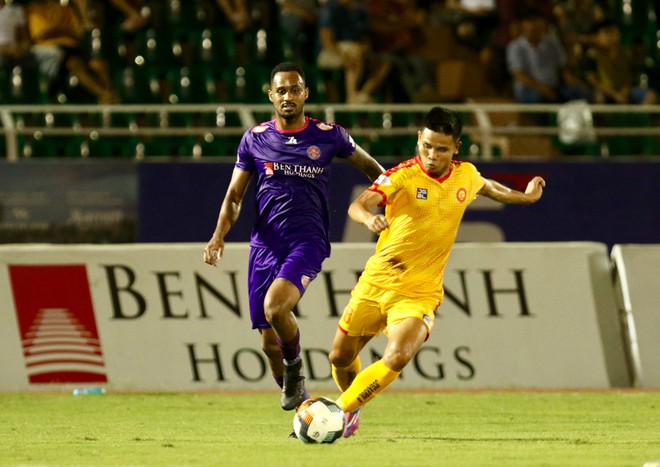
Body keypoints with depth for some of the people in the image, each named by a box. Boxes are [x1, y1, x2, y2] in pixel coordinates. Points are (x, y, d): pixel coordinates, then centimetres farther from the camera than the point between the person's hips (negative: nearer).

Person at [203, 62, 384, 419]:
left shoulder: (328, 136, 1)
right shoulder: (255, 139, 6)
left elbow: (369, 166, 18)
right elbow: (234, 196, 11)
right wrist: (219, 235, -5)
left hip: (308, 242, -3)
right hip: (265, 245, 3)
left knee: (275, 306, -30)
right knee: (269, 343, 1)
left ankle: (295, 368, -3)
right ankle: (300, 404, 21)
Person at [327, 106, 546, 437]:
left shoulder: (465, 176, 0)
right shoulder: (403, 176, -14)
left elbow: (487, 187, 26)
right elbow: (358, 205, -29)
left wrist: (525, 197, 34)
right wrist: (368, 218, -50)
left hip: (419, 293, 1)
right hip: (376, 282, -1)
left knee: (397, 358, -25)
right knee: (341, 357, 13)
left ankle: (344, 410, -6)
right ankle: (351, 405, 45)